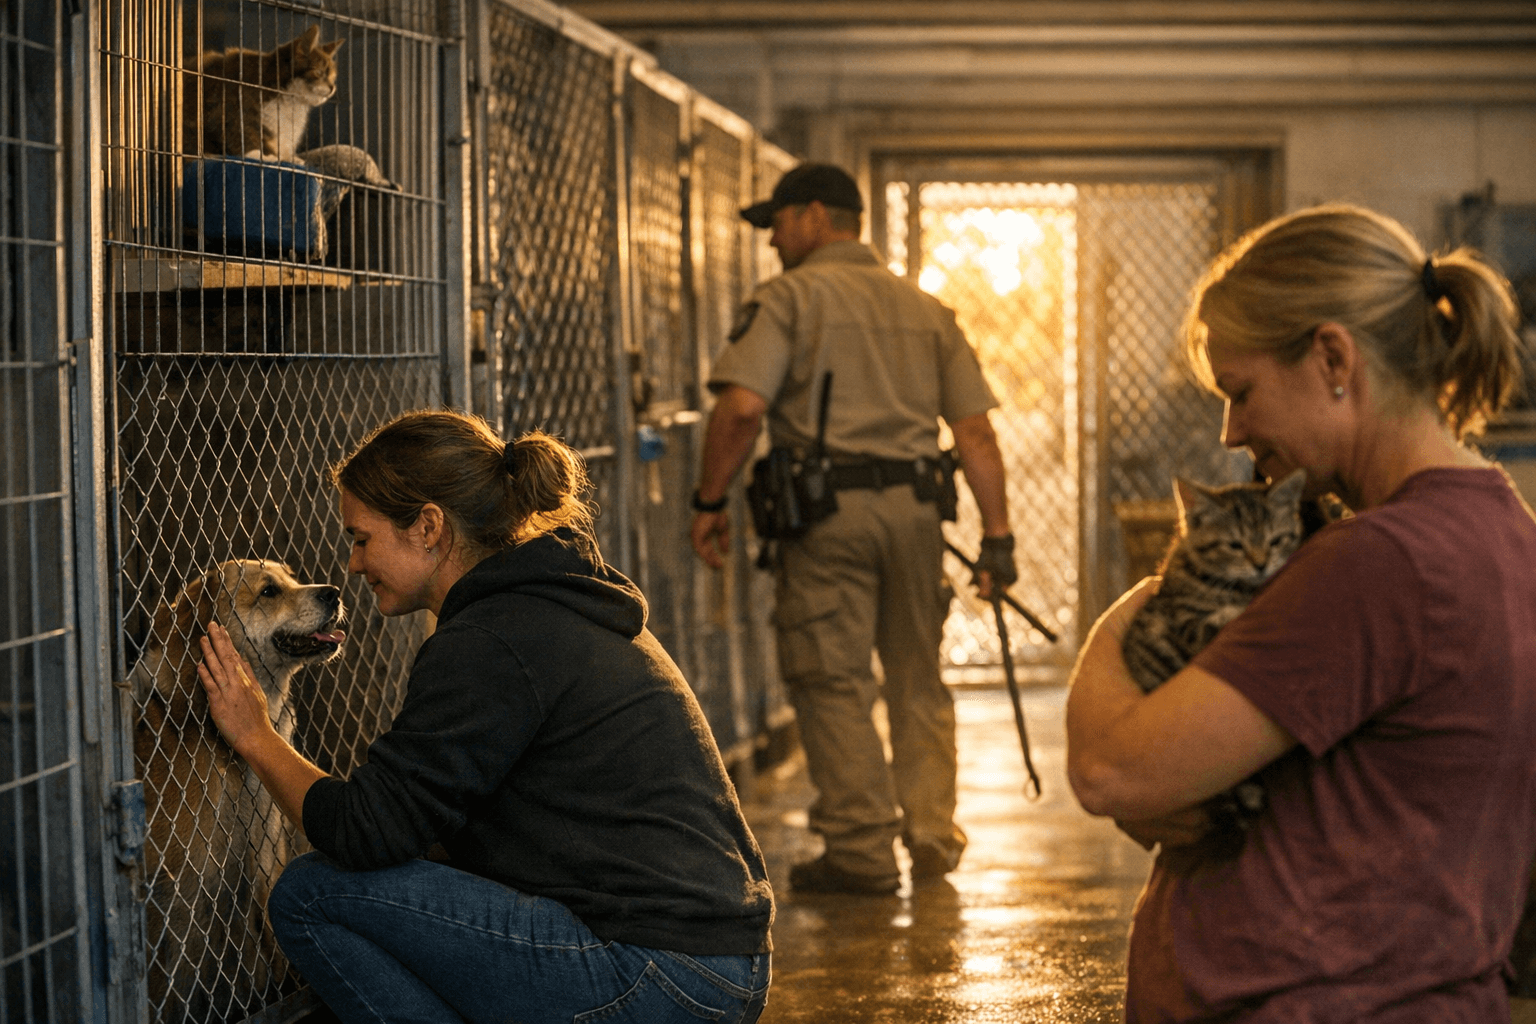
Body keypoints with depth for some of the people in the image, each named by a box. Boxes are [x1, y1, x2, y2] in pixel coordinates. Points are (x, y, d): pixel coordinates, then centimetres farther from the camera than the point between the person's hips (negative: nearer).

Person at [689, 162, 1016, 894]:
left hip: (827, 506, -5)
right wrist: (996, 535, 10)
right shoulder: (925, 310, 15)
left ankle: (861, 851, 3)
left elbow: (741, 409, -14)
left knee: (832, 681, 2)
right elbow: (975, 431, 9)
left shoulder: (790, 296, -1)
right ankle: (933, 839, 21)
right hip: (914, 505, 5)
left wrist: (710, 502, -5)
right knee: (918, 678, 17)